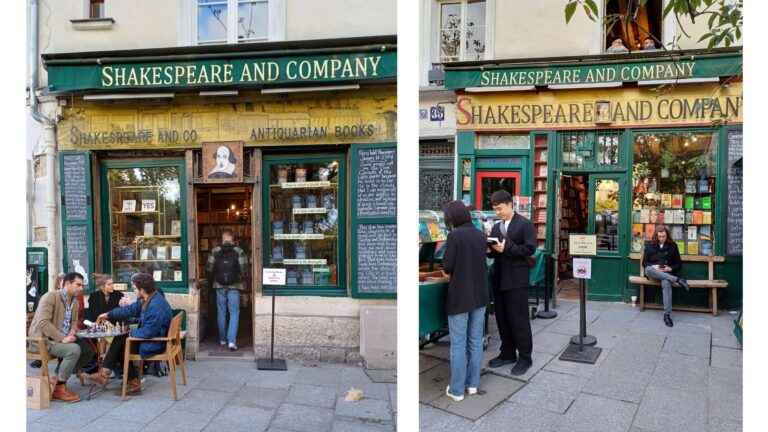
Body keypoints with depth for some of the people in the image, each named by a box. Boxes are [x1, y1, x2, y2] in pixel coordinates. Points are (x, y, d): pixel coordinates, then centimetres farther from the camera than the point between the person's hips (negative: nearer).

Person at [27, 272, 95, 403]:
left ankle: (59, 378, 3)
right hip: (43, 340, -8)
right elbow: (43, 322, -26)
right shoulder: (50, 296, -18)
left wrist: (71, 334, -5)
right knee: (74, 349, -29)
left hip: (62, 338, 8)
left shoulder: (74, 301, 8)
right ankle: (59, 388, -14)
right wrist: (62, 338, -27)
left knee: (88, 350, -4)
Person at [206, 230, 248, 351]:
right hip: (234, 286, -2)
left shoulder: (215, 251, -1)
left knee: (221, 312, 15)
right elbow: (244, 269, -9)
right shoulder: (239, 251, -6)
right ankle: (232, 341, -6)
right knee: (234, 312, 4)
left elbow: (209, 267, 0)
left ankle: (222, 339, 25)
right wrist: (242, 277, 12)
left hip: (219, 285, 2)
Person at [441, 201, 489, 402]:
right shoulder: (481, 235, 4)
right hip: (480, 295, 6)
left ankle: (457, 389, 10)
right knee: (476, 341, 14)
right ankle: (473, 383, 24)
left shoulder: (455, 236, -15)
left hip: (460, 296, -6)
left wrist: (445, 254, 4)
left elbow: (447, 267, -14)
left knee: (458, 343, 3)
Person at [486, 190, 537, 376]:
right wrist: (490, 250, -6)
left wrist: (507, 249, -20)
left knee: (519, 319, 0)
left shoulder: (525, 224, -4)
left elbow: (530, 248, -14)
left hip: (517, 279, -6)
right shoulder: (496, 227, 14)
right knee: (502, 318, 12)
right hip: (499, 279, 7)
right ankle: (508, 353, 25)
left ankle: (525, 357, 11)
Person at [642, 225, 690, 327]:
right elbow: (644, 263, 8)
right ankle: (677, 280, -37)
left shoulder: (673, 246, 10)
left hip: (667, 274, -1)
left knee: (666, 283, -39)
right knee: (648, 269, -38)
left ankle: (667, 314, -41)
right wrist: (653, 267, -13)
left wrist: (670, 269, -10)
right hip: (653, 273, 1)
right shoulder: (649, 245, 10)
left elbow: (678, 264, 12)